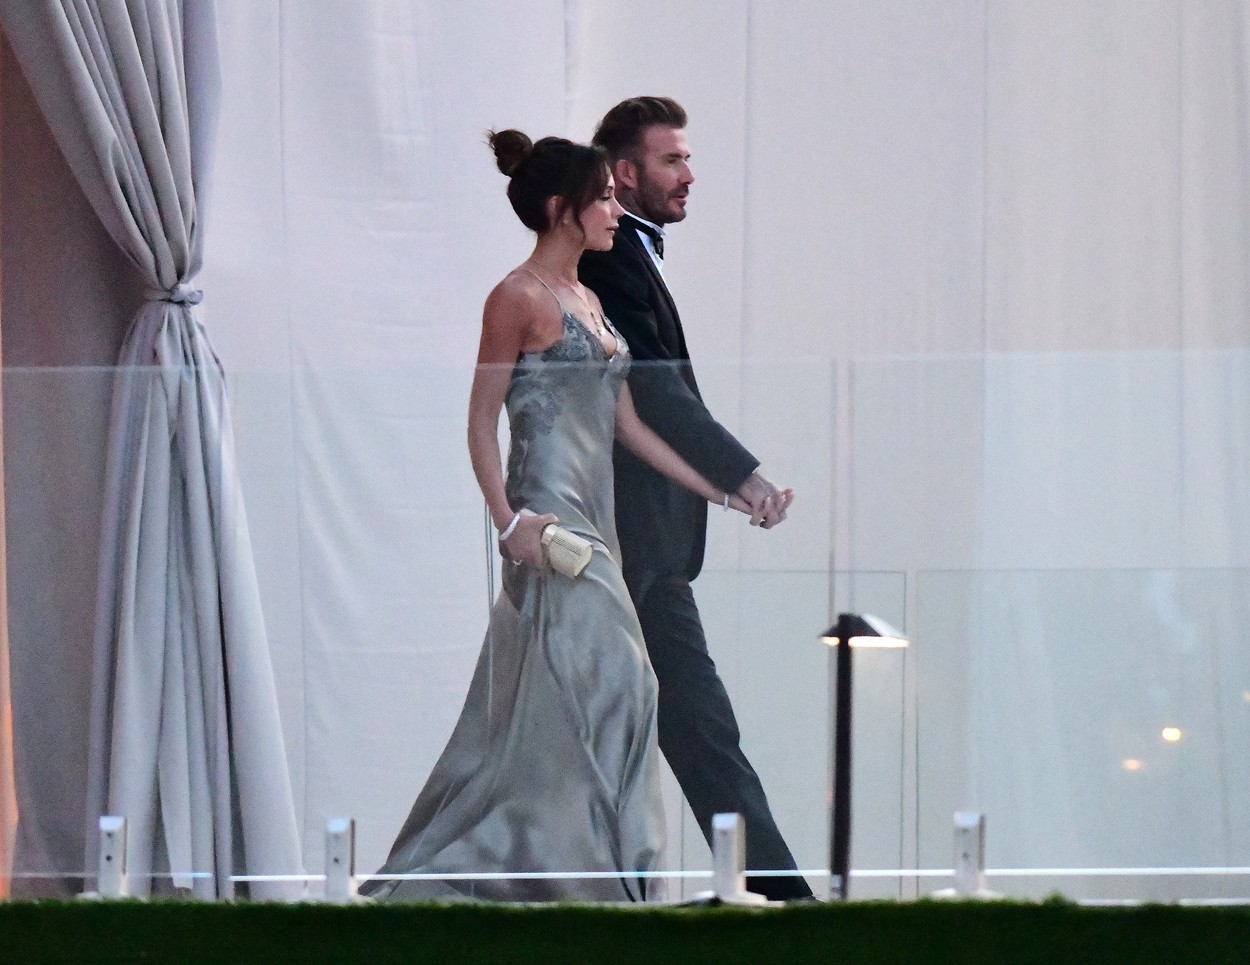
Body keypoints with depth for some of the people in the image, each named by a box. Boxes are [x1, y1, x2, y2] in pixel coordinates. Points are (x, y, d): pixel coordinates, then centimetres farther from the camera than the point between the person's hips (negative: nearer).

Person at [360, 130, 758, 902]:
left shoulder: (589, 302, 17)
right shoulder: (520, 299, -7)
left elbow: (627, 424, 19)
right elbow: (482, 420, -10)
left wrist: (719, 491, 17)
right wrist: (509, 521, -21)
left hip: (593, 515, 9)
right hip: (551, 511, -9)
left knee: (535, 705, 8)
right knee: (609, 680, -12)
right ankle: (606, 874, -9)